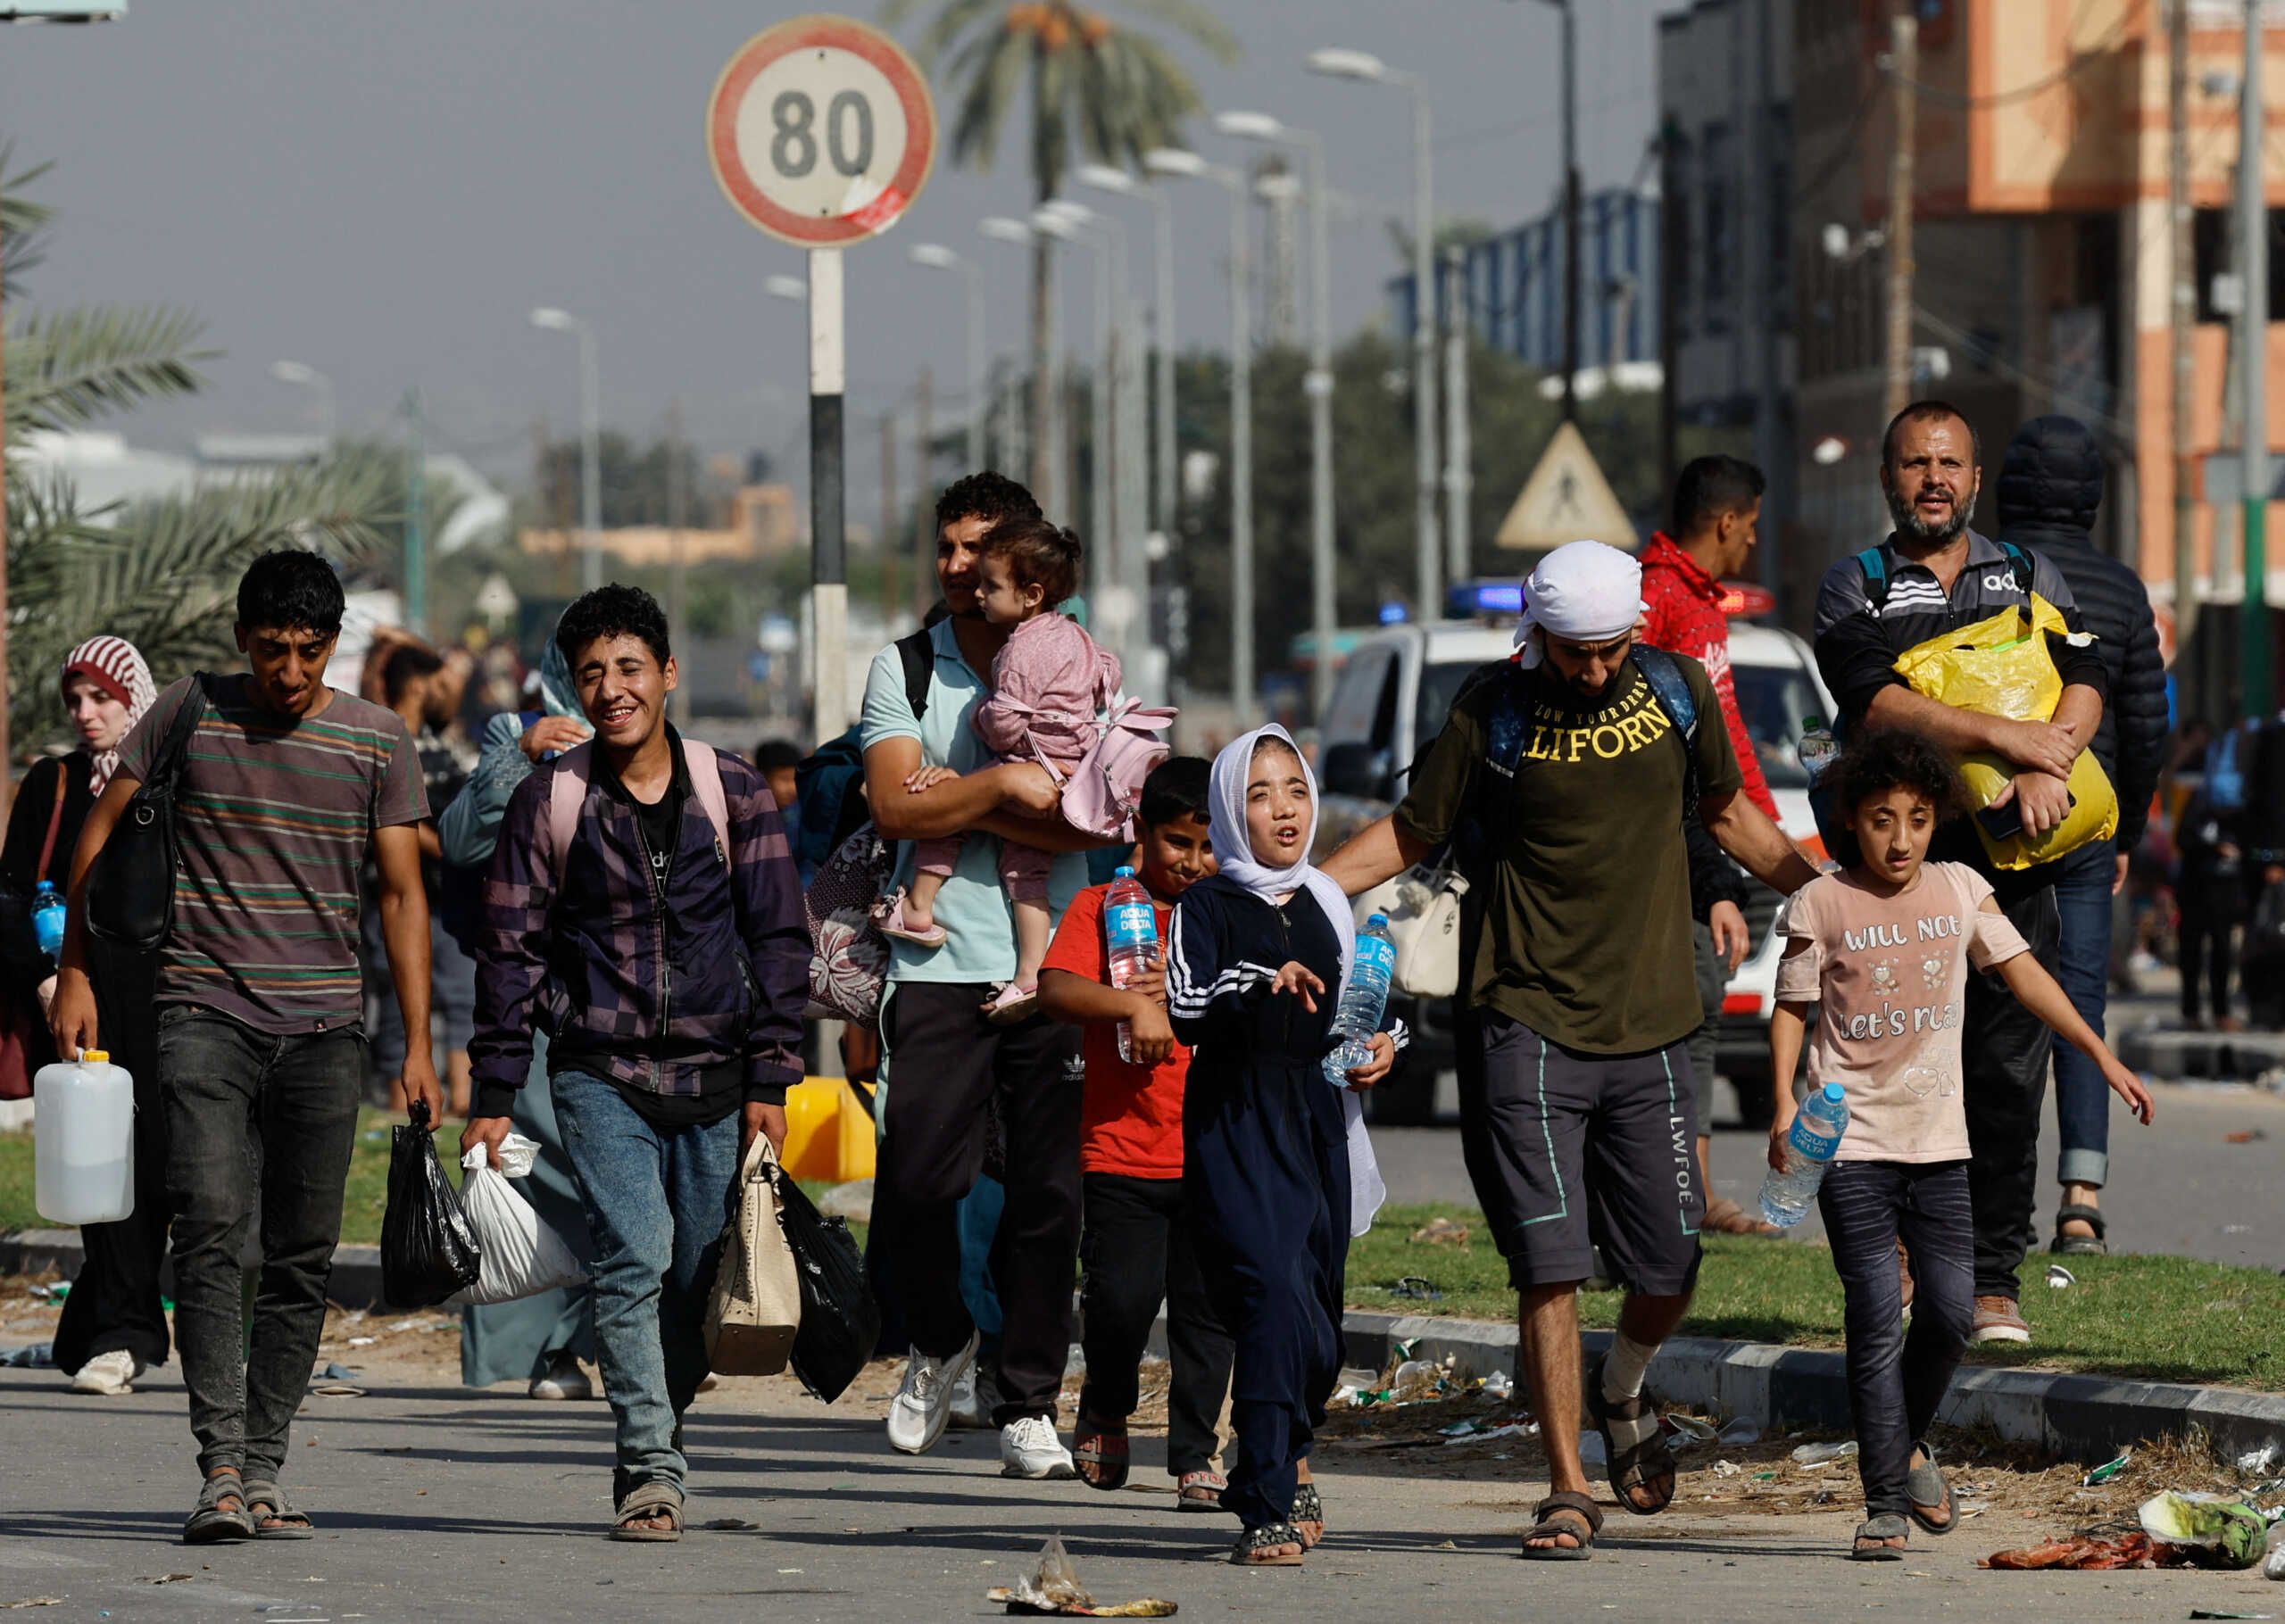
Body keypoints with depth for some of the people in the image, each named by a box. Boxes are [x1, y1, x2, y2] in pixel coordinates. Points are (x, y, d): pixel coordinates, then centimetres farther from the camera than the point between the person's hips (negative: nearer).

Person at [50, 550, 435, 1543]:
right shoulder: (188, 715, 3)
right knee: (209, 1229, -16)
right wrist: (74, 975, 7)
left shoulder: (377, 742, 5)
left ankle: (264, 1472, 8)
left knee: (303, 1257, 1)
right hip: (204, 1014, -2)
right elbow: (102, 836, 12)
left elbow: (403, 893, 6)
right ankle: (220, 1469, -20)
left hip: (323, 1030, 2)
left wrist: (418, 1045, 1)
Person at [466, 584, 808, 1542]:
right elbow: (511, 951, 4)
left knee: (695, 1285, 3)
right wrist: (494, 1096, 1)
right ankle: (651, 1473, -20)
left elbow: (778, 940, 6)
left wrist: (768, 1082, 0)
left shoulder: (731, 793, 4)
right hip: (600, 1075, -2)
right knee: (634, 1261, -16)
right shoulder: (549, 800, 2)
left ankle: (653, 1454, 20)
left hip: (713, 1077, 2)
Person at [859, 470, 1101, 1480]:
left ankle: (1029, 1407, 7)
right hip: (938, 966, 0)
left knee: (1047, 1192, -2)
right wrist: (997, 785, -18)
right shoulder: (904, 667, 7)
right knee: (913, 1184, -5)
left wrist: (951, 807, -11)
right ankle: (940, 1343, 23)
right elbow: (895, 809, -5)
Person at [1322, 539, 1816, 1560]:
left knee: (1668, 1273, 3)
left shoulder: (1677, 691, 6)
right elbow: (1411, 832, 6)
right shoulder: (1494, 717, -2)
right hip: (1532, 1027, -2)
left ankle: (1621, 1394, 36)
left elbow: (1729, 816, 20)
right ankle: (1568, 1493, 1)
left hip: (1651, 1033, 3)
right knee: (1550, 1266, -7)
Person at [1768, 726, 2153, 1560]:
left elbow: (2021, 973, 7)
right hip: (1852, 1141, -3)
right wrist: (1784, 1106, -9)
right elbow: (1792, 1007, 3)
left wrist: (2103, 1057, 1)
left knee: (1951, 1311, 1)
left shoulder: (1960, 890, 7)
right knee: (1877, 1319, -8)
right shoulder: (1822, 904, -2)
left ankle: (1910, 1441, 29)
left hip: (1938, 1139, 3)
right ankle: (1884, 1504, -4)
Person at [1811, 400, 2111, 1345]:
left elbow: (2084, 684, 4)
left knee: (2008, 1074, -2)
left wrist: (2050, 767, -16)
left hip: (2011, 860, 2)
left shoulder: (2028, 577, 17)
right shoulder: (1855, 589, 7)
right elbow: (1877, 701, -10)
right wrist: (2008, 738, -18)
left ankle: (1993, 1281, 2)